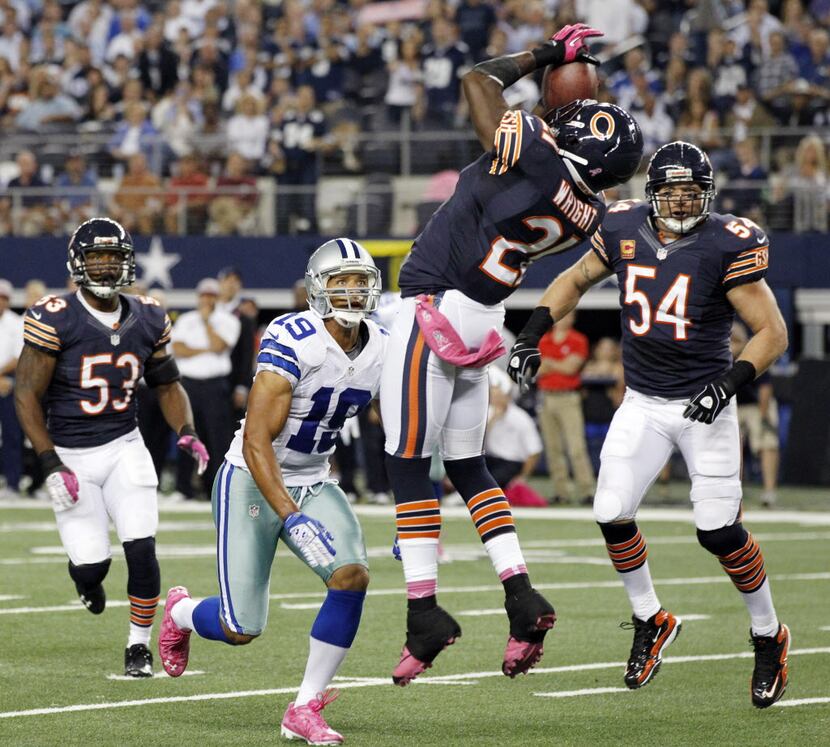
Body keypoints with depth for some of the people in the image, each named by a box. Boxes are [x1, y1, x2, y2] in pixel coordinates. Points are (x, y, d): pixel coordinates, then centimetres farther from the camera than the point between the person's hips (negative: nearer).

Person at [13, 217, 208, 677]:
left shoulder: (147, 320, 1)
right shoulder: (55, 320, -14)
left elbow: (167, 384, 15)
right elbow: (27, 395, -12)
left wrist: (186, 432, -4)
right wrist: (52, 466, -18)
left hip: (124, 448, 3)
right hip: (71, 455, -3)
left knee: (142, 549, -12)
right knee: (92, 565, -5)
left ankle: (139, 645, 6)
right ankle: (87, 576, 35)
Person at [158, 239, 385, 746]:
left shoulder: (383, 352, -3)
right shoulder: (292, 342, -24)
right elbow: (257, 441, -28)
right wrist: (290, 517, -38)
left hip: (314, 484, 6)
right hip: (253, 481, -6)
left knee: (353, 575, -21)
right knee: (243, 630, -7)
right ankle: (181, 612, 32)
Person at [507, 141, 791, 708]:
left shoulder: (728, 245, -15)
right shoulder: (623, 230, -2)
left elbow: (773, 332, -12)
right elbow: (576, 280, 16)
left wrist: (731, 382, -26)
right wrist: (534, 333, 4)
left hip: (704, 405, -4)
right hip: (642, 402, 4)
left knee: (719, 530, -9)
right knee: (612, 515, -4)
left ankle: (769, 636, 14)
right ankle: (651, 622, 20)